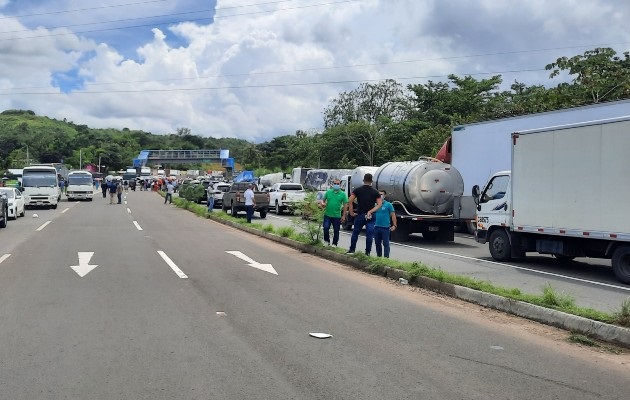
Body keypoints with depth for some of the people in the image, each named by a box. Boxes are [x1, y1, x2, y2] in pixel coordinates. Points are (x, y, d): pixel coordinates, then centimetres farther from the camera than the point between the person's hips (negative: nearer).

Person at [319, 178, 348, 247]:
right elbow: (323, 200, 13)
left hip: (337, 216, 0)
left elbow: (345, 205, 1)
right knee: (326, 228, -11)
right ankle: (326, 241, 9)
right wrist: (322, 204, -12)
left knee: (336, 231, 7)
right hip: (327, 215, 1)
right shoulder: (328, 192, 6)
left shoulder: (342, 194, 1)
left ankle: (334, 244, 21)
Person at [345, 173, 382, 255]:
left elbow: (350, 201, -6)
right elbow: (379, 204, -6)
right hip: (370, 216, 0)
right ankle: (367, 252, 2)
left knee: (355, 233, 14)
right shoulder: (375, 192, 3)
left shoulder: (357, 190, 1)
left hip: (360, 215, 0)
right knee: (369, 235, 2)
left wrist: (351, 212, 0)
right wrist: (371, 211, -9)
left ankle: (352, 250, 17)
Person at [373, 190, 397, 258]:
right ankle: (378, 257, 24)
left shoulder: (388, 204, -3)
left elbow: (393, 215, -3)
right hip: (376, 227, 5)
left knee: (386, 244, -4)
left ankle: (386, 257, -2)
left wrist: (394, 225, -11)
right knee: (377, 243, 13)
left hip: (385, 227, -5)